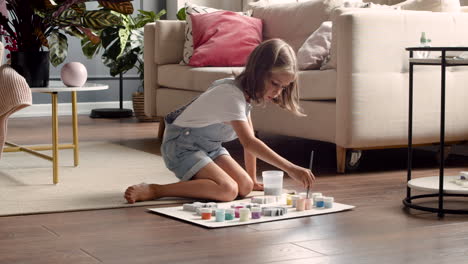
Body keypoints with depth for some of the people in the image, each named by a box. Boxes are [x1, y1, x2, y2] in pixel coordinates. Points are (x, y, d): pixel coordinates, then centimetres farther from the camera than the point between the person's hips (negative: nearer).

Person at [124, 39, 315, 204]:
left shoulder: (247, 92, 3)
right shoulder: (232, 95, -27)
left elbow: (248, 140, 9)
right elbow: (249, 143, -37)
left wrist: (253, 180, 9)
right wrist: (290, 168, -42)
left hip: (209, 145, 9)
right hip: (181, 143, -9)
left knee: (245, 187, -9)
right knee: (227, 190, -28)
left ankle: (190, 182, 9)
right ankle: (153, 190, -24)